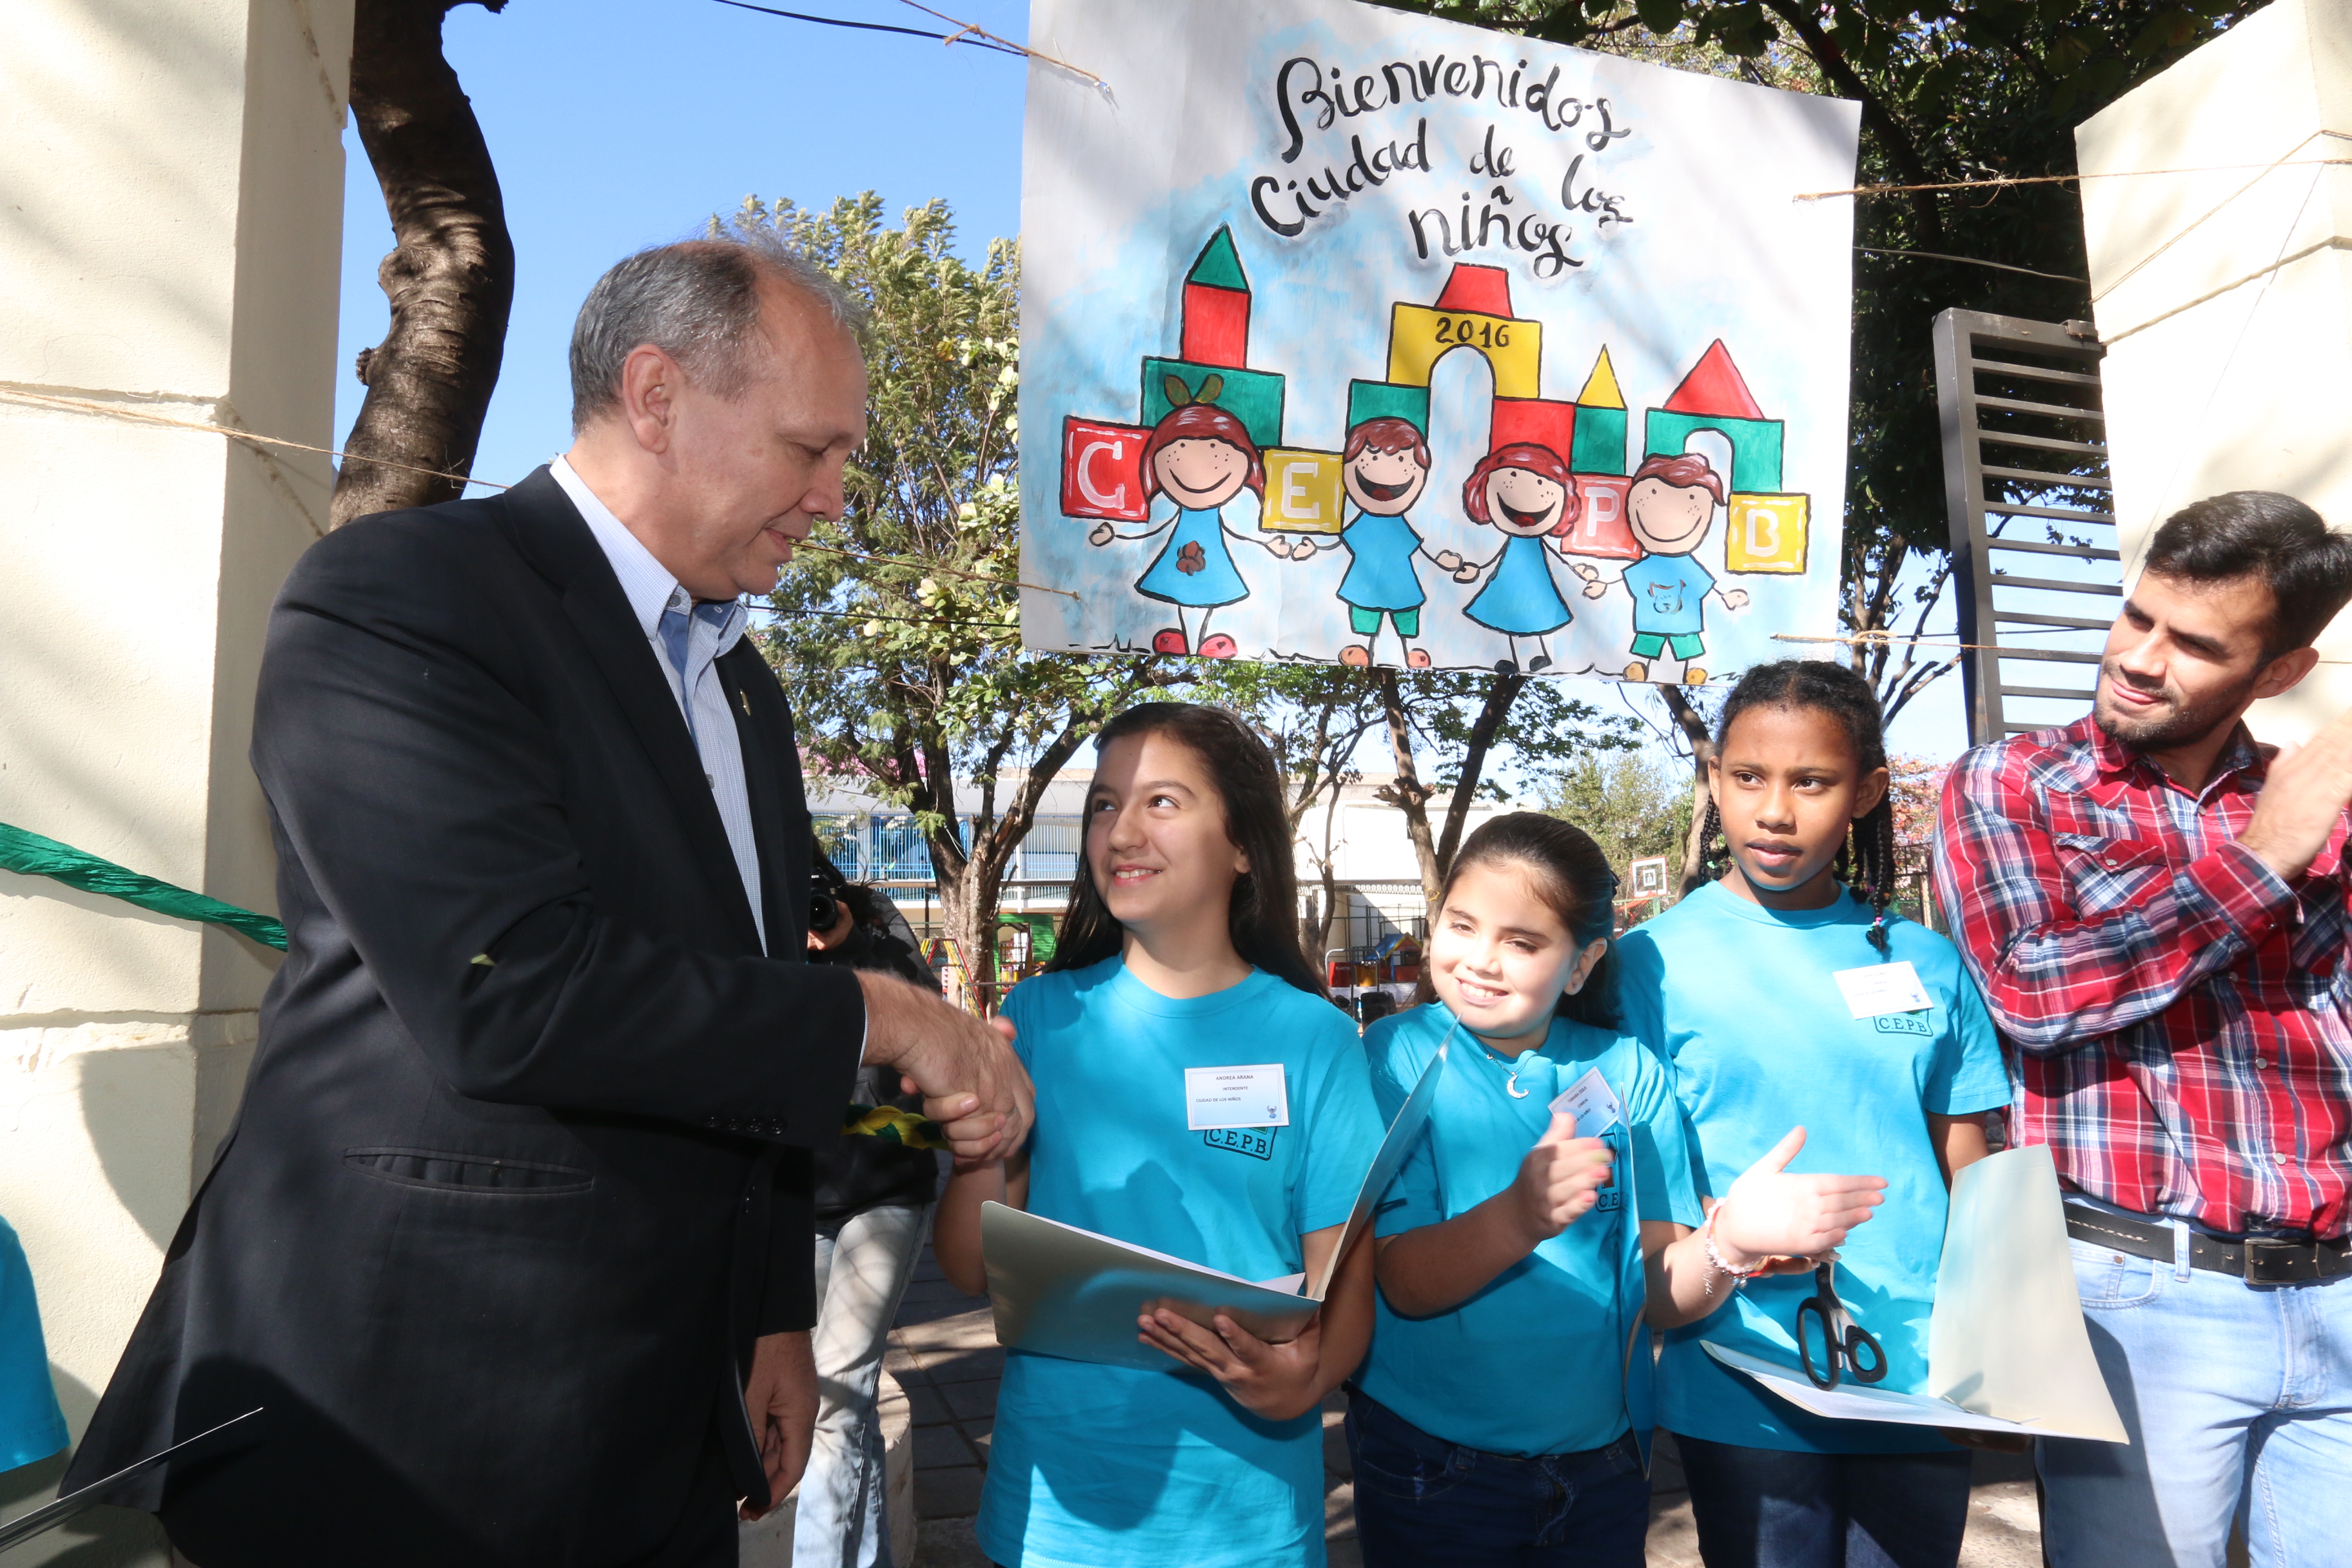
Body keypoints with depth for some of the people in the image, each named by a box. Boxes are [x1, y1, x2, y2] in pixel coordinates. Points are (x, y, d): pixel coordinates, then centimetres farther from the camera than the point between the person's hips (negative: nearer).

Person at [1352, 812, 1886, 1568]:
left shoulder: (1629, 1072, -4)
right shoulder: (1394, 1057, -11)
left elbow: (1657, 1294, -4)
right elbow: (1406, 1284, -18)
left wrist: (1727, 1241, -25)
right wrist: (1518, 1216, -36)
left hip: (1601, 1467, 3)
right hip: (1427, 1468, -2)